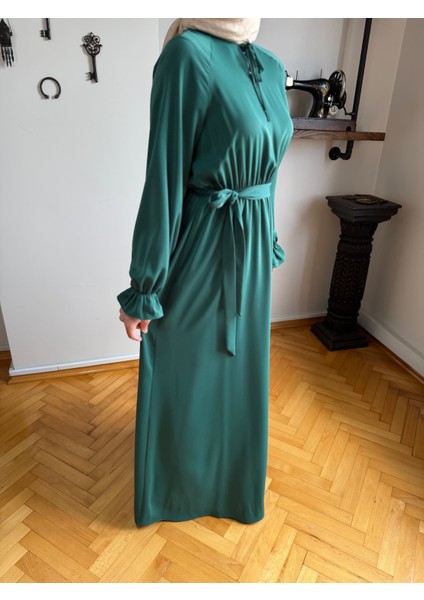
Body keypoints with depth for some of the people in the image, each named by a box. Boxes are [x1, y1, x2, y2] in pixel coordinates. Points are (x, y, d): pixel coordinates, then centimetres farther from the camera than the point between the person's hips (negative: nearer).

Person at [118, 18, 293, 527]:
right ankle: (175, 484, 45)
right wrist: (144, 290, -14)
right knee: (185, 375, 13)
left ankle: (231, 477, 54)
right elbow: (165, 176, -17)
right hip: (198, 248, -7)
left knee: (240, 370, 23)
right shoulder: (189, 53, -14)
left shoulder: (271, 66, 9)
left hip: (251, 248, 8)